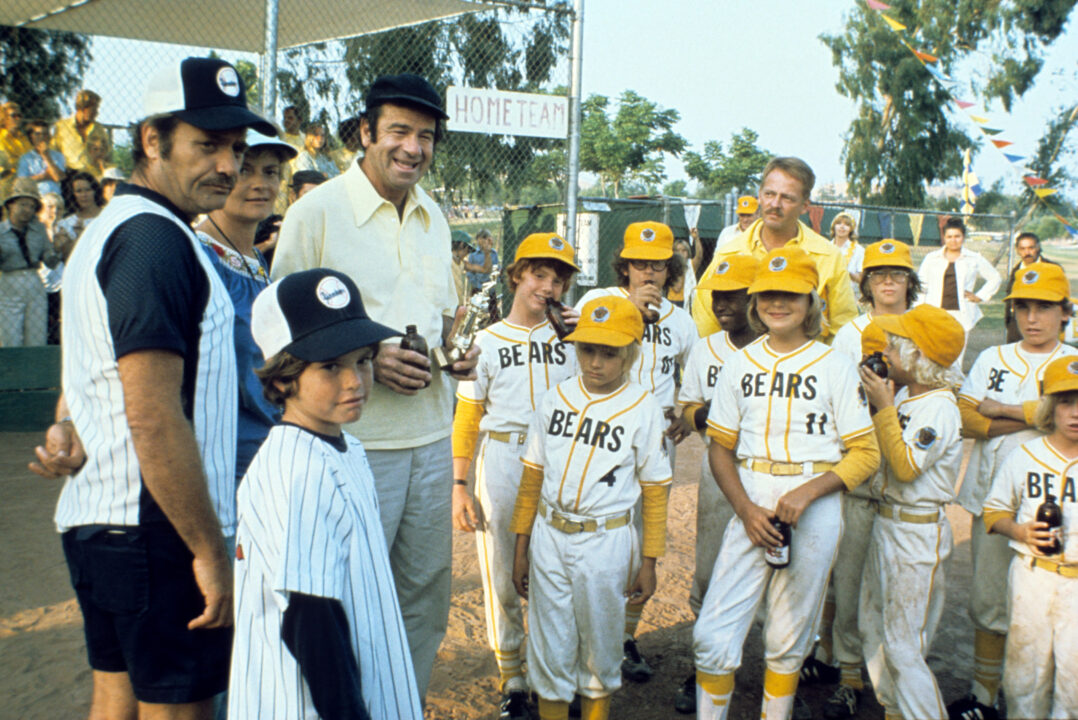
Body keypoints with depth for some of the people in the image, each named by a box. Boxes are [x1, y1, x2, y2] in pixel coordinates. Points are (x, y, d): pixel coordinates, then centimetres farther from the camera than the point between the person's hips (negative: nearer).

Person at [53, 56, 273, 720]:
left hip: (97, 520, 10)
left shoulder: (108, 229, 17)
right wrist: (212, 552, -19)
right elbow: (154, 418, -24)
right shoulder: (156, 238, -18)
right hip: (154, 533, -10)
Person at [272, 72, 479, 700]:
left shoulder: (434, 217, 12)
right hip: (355, 441, -6)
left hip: (432, 436, 7)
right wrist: (368, 361, -20)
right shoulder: (317, 212, -8)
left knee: (427, 591, 17)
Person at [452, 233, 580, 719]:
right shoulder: (487, 341, 5)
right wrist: (459, 486, -1)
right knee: (503, 571, 7)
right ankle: (512, 679, 23)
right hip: (503, 460, -1)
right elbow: (466, 419, 5)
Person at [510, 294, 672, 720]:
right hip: (548, 537, 2)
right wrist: (521, 548, 8)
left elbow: (655, 492, -2)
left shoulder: (644, 409, -6)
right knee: (550, 649, 11)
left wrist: (648, 563, -2)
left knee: (600, 647, 14)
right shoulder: (555, 400, 2)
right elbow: (532, 477, 7)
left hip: (606, 542, -2)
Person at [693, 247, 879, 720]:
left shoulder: (834, 366, 0)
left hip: (815, 508, -2)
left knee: (788, 640, 9)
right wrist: (746, 510, -6)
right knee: (713, 634, -3)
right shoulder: (740, 364, 8)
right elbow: (720, 448, 9)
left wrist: (807, 493, -16)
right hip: (750, 506, 2)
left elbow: (866, 454, -2)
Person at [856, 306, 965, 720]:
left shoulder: (940, 410, -19)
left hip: (919, 534, -9)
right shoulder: (904, 395, 6)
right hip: (886, 525, 9)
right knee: (873, 628, 20)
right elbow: (879, 451, 13)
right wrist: (876, 403, 0)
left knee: (902, 647, -4)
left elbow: (906, 467, -26)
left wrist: (884, 407, -23)